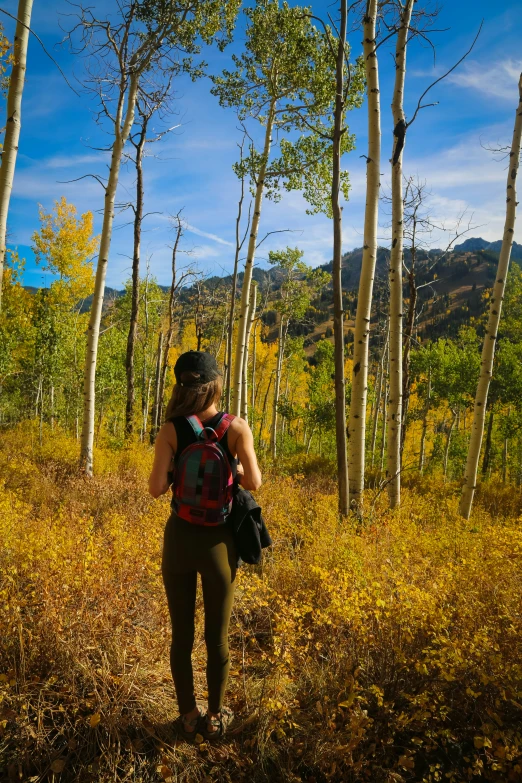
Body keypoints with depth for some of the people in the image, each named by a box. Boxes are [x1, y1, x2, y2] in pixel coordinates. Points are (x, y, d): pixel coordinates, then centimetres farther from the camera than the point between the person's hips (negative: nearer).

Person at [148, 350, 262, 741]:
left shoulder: (171, 430, -9)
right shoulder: (237, 427, -10)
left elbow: (156, 487, -14)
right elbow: (254, 482, -11)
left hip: (179, 537, 1)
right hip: (218, 540, 0)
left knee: (182, 633, 17)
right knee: (217, 635, 16)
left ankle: (188, 715, 32)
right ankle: (216, 716, 31)